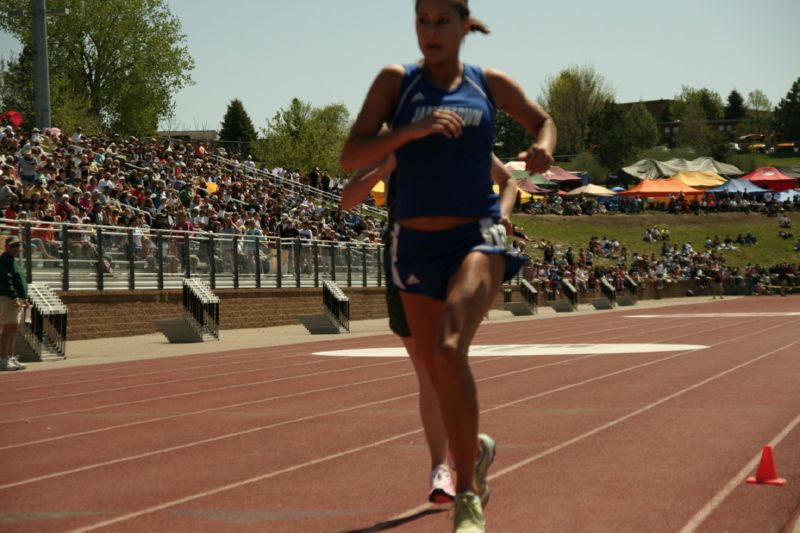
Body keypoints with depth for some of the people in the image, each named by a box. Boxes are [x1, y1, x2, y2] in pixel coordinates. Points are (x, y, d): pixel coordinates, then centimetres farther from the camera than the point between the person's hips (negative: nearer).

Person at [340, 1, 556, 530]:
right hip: (416, 245, 2)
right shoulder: (395, 81, 3)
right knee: (439, 372, 12)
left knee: (449, 351, -27)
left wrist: (543, 149, 1)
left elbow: (543, 120, 24)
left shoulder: (490, 83, 5)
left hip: (478, 238, -2)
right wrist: (412, 129, -20)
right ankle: (477, 446, 46)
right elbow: (350, 157, -6)